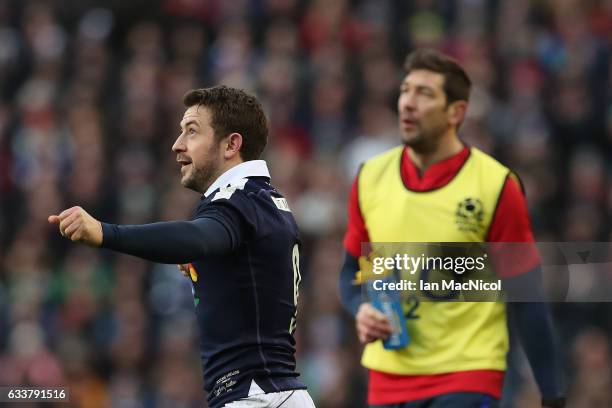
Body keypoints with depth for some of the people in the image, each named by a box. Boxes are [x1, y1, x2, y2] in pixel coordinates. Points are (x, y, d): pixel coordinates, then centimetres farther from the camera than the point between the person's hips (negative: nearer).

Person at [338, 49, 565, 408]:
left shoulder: (496, 186, -7)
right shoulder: (370, 179, 4)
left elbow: (525, 296, -5)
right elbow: (353, 271, 17)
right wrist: (361, 310, -6)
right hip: (388, 379, 5)